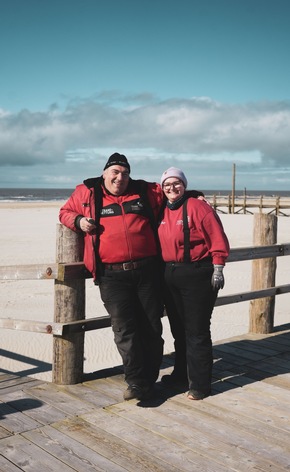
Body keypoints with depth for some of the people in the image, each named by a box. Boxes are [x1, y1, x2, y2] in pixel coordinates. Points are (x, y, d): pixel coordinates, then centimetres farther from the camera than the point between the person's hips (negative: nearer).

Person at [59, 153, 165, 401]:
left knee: (152, 327, 8)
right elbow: (66, 212, 19)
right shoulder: (87, 193, 8)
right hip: (112, 276, -2)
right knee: (125, 329, -7)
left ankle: (149, 380, 22)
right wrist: (78, 221, 0)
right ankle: (136, 381, 3)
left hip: (148, 271, 2)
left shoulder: (145, 192, 11)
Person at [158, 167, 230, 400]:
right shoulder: (164, 212, 10)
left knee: (197, 331, -3)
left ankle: (200, 383, 7)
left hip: (197, 276, -7)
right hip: (171, 276, 7)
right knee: (179, 328, 18)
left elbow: (217, 238, -14)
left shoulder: (197, 206, -11)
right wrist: (165, 269, 16)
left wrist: (217, 269, -16)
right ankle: (181, 372, 34)